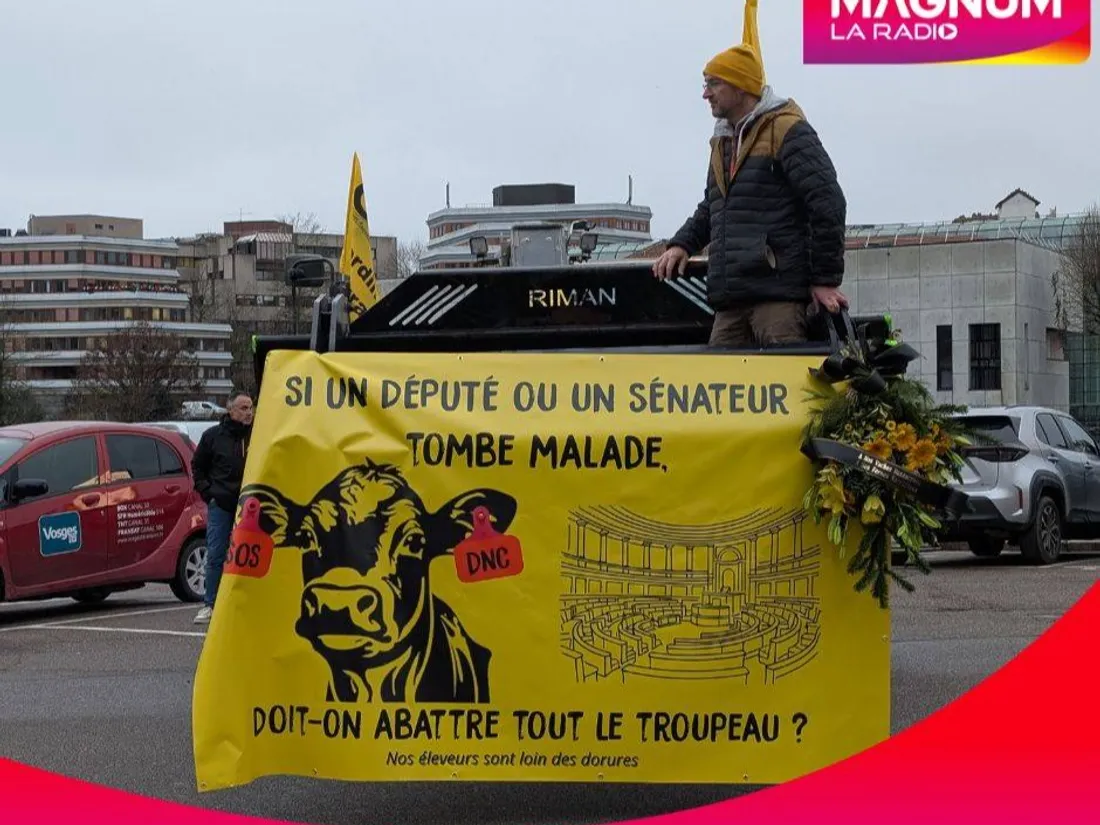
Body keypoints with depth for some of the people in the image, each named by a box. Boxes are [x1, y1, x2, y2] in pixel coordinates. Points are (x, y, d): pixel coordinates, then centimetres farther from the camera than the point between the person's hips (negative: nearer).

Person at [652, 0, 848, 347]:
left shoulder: (786, 130, -5)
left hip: (779, 293, -8)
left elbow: (828, 203, -11)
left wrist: (826, 280, -12)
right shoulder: (723, 141, 23)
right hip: (731, 300, 8)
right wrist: (683, 244, 14)